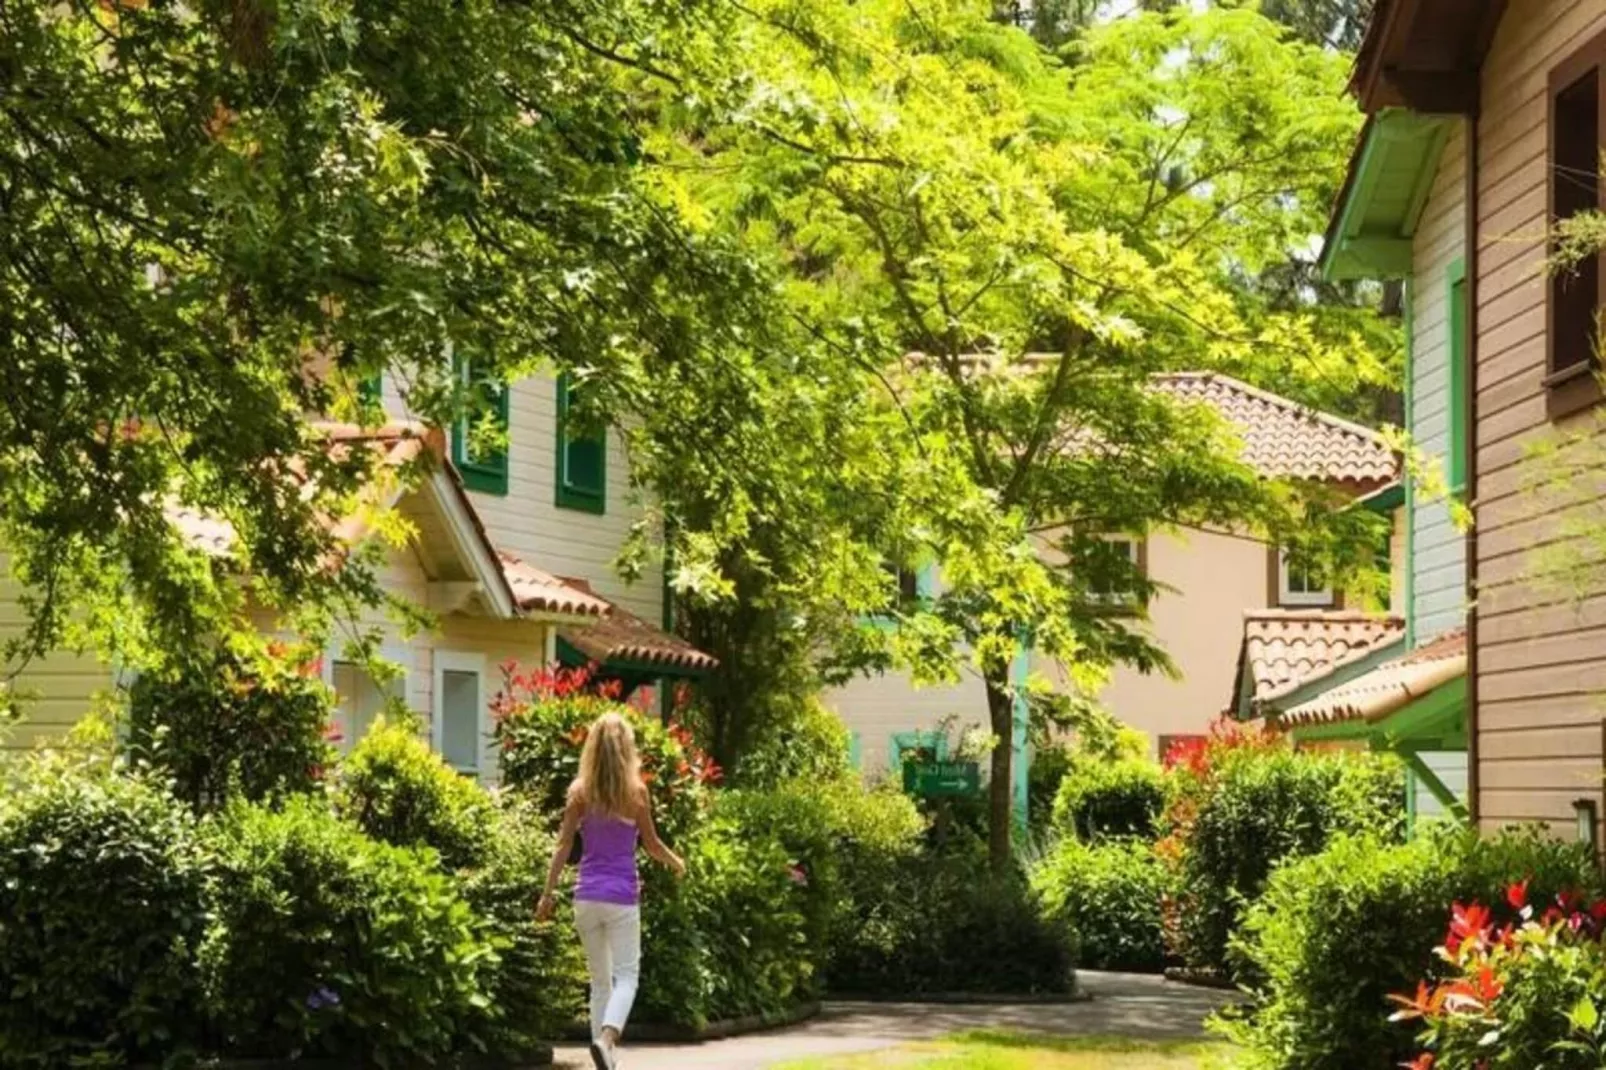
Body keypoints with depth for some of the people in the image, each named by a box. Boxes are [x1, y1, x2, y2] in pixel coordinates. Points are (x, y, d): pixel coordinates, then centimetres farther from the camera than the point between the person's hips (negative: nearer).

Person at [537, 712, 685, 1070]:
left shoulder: (580, 790, 0)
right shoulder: (636, 790, -5)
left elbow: (564, 845, -1)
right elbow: (651, 844, 3)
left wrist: (548, 893, 4)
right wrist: (677, 863, 22)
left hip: (587, 896, 3)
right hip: (621, 895, -3)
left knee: (600, 979, 14)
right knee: (626, 974, 2)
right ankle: (606, 1037, -22)